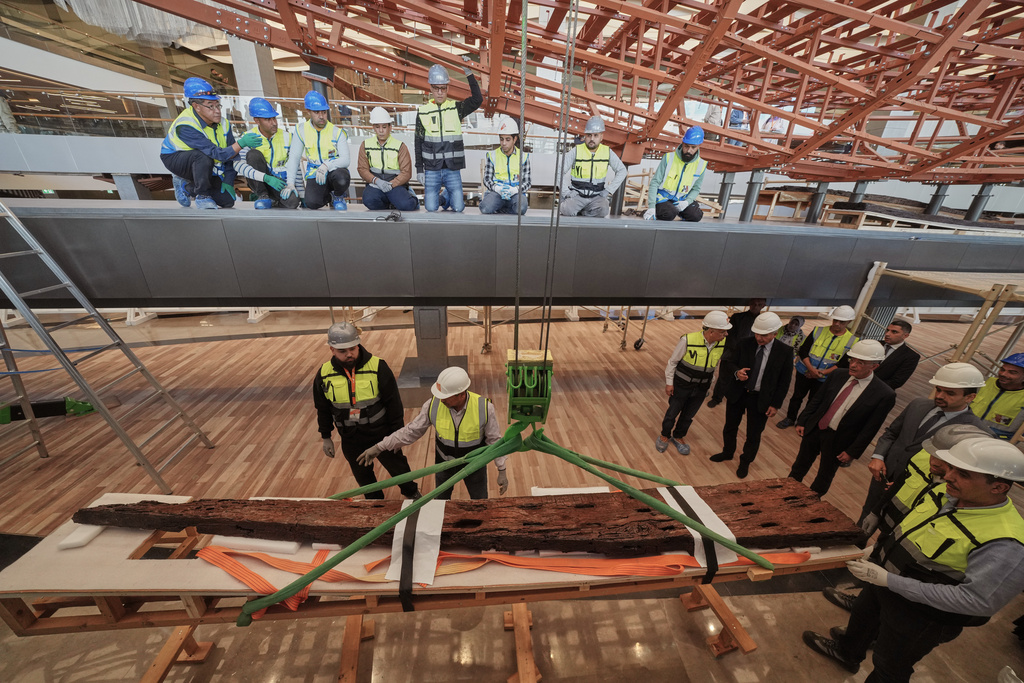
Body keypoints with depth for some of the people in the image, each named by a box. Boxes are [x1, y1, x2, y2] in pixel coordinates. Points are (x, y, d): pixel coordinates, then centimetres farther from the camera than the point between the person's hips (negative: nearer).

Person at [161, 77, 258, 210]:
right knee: (204, 157, -40)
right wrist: (241, 143, -48)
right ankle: (202, 197, -19)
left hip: (202, 166, 6)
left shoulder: (222, 123, -11)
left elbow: (231, 154, -6)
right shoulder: (186, 126, -31)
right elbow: (218, 154, -40)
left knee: (227, 200, -3)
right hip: (174, 158, -6)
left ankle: (186, 187, 20)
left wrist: (228, 182, -13)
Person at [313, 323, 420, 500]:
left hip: (382, 434, -2)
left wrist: (396, 433, -8)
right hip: (351, 440, 3)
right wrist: (326, 437, 10)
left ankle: (412, 493, 46)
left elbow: (394, 402, -12)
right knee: (363, 477, 23)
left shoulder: (378, 367, -20)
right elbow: (323, 409, 5)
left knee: (398, 467, 17)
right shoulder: (324, 374, -10)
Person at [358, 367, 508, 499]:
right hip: (445, 462, 2)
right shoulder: (433, 405, -25)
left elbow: (494, 439, -17)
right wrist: (379, 447, -10)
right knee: (441, 500, 24)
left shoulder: (483, 407, -31)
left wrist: (502, 470, -12)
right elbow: (412, 431, -11)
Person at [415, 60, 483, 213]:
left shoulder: (456, 108, 5)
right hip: (431, 170, 0)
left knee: (458, 208, -5)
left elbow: (477, 99, -10)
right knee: (431, 208, -5)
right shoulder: (423, 112, 6)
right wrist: (419, 169, 3)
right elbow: (418, 143, 7)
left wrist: (468, 72, -16)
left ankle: (448, 195, 29)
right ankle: (436, 196, 30)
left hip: (453, 170, 0)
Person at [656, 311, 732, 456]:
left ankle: (678, 437, 42)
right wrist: (669, 382, -7)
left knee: (688, 415, 19)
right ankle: (665, 436, 37)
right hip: (681, 385, -4)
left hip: (701, 388, 4)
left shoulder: (723, 343, -12)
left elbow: (715, 365, 6)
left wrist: (710, 384, 10)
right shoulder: (688, 340, -25)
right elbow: (673, 361, -12)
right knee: (673, 412, 13)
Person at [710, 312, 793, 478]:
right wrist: (737, 372, -26)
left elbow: (784, 381, -5)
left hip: (761, 399, -2)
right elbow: (730, 362, -2)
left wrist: (776, 404, -6)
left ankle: (745, 462, 36)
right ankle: (727, 452, 45)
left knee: (753, 435, 12)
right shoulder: (744, 344, -10)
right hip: (737, 394, 2)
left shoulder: (785, 352, -12)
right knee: (730, 427, 19)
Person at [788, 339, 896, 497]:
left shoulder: (884, 394, -16)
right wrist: (802, 422, 1)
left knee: (824, 477, 17)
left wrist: (853, 452, -11)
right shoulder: (838, 375, -5)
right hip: (814, 429, 3)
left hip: (838, 441, -3)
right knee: (800, 465, 20)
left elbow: (870, 428, -12)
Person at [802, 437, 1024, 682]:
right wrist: (878, 549, 9)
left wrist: (890, 581, -31)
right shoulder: (946, 494, -10)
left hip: (917, 618, -7)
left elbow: (975, 600, -30)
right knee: (861, 618, 33)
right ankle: (846, 652, 61)